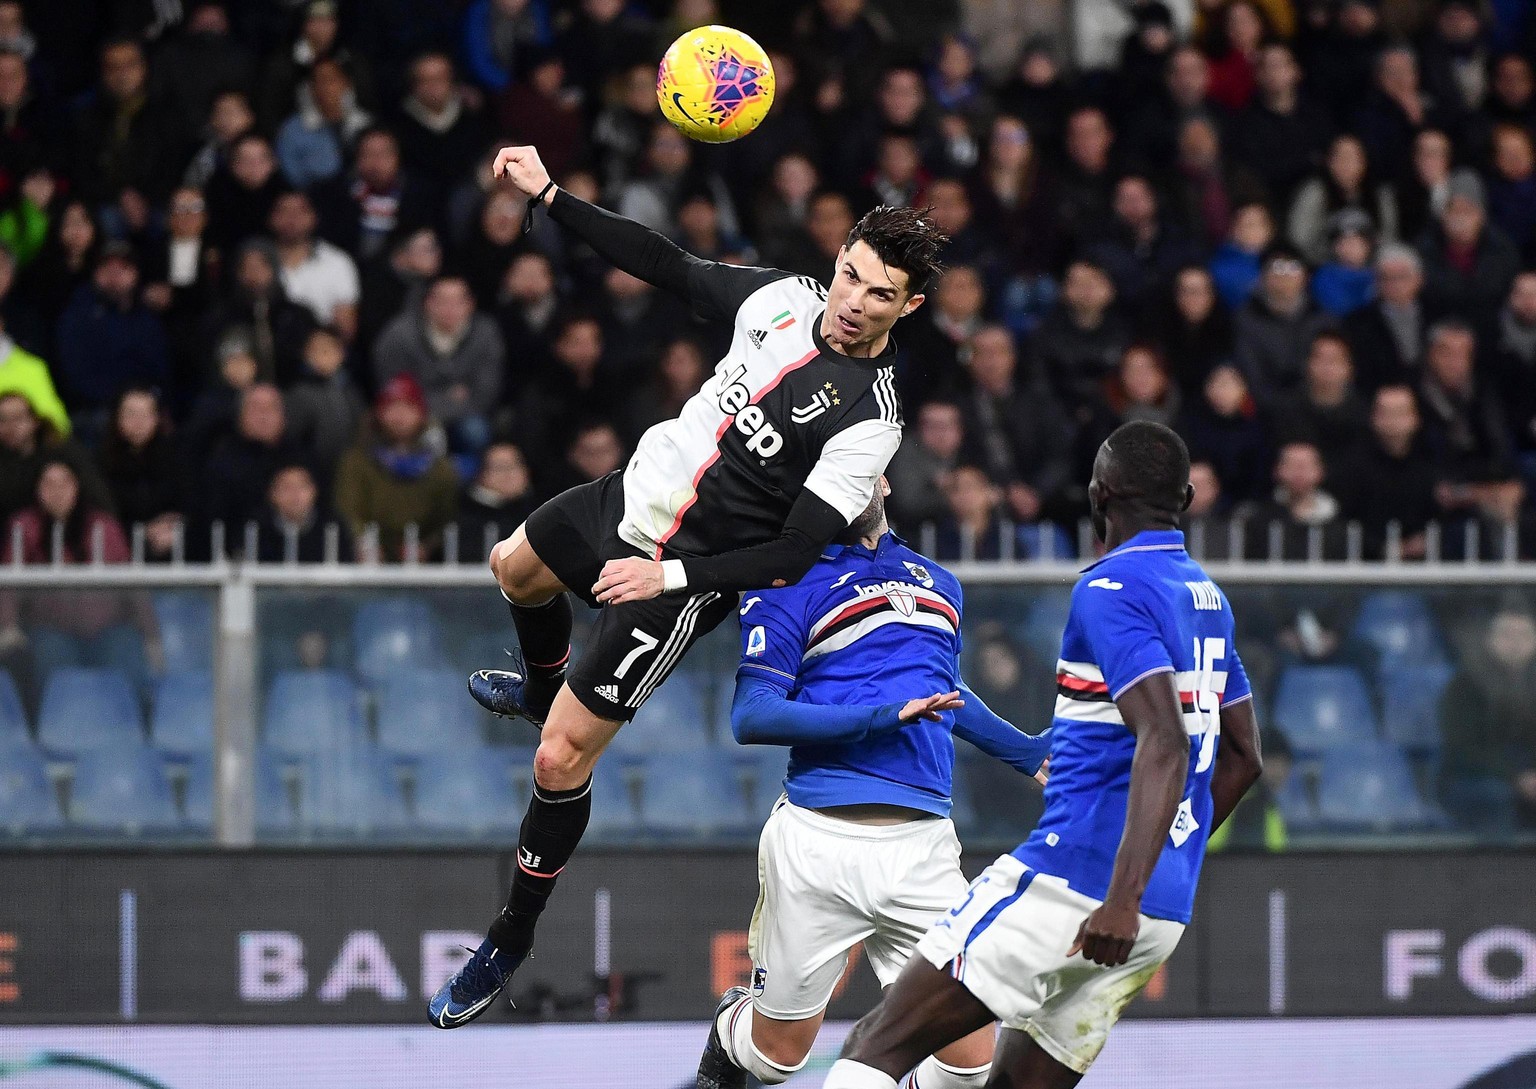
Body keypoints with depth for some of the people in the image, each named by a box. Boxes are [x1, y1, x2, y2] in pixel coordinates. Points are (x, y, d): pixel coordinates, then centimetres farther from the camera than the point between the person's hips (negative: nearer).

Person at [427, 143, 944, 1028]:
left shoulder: (870, 417, -27)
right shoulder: (788, 298, -9)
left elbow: (793, 556, -27)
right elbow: (667, 265, 3)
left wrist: (671, 575, -33)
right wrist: (550, 195, 0)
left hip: (686, 577, -7)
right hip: (634, 495, 7)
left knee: (561, 760, -6)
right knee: (517, 570, 34)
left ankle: (512, 944, 14)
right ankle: (543, 687, 68)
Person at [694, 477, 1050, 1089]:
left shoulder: (938, 585, 19)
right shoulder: (790, 583, 1)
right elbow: (751, 717, -9)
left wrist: (1030, 754, 40)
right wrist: (883, 716, -15)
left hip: (922, 850, 4)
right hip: (818, 847, -4)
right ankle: (731, 1030, 45)